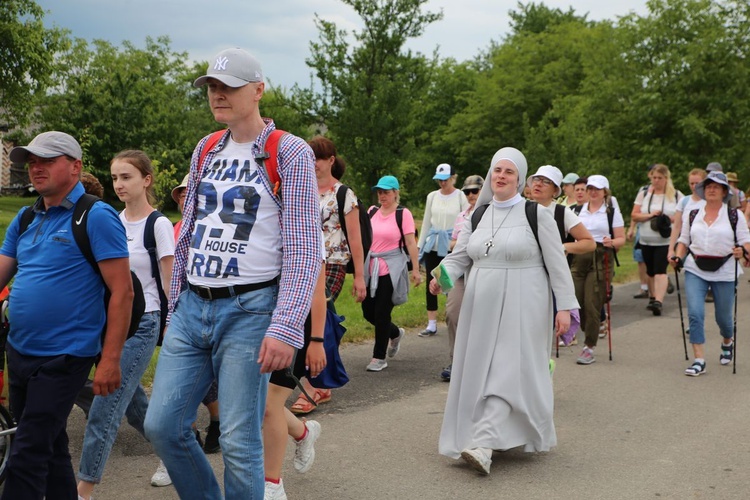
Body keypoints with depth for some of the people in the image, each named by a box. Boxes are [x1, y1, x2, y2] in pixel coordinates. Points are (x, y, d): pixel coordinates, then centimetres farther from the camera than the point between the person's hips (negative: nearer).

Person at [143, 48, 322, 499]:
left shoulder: (290, 153, -5)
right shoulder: (205, 151, 14)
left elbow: (304, 250, -11)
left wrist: (286, 327, -19)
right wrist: (175, 306, 16)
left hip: (248, 310, -6)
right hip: (192, 309, 6)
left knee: (240, 443, -3)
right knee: (163, 425, 5)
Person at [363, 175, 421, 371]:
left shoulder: (403, 214, -5)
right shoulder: (372, 212, 9)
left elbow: (411, 243, -7)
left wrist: (415, 270, -10)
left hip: (391, 270, -5)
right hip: (370, 268, 5)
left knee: (382, 313, -4)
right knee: (368, 312, 7)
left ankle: (379, 357, 10)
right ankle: (395, 333, 36)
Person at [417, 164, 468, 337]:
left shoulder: (461, 196, -4)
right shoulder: (432, 196, 9)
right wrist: (419, 246, 12)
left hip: (452, 246, -4)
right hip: (433, 245, 4)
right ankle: (432, 324, 11)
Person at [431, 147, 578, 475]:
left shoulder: (535, 214, -4)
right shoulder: (478, 216, 11)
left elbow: (557, 264, -4)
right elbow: (459, 256, 10)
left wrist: (565, 306, -8)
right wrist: (442, 276, -12)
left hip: (521, 307, -6)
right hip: (483, 307, 6)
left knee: (508, 371, -11)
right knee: (479, 371, 6)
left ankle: (482, 444, -19)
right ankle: (507, 435, 22)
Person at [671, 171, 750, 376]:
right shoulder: (692, 215, 8)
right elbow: (684, 240, 13)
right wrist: (678, 257, -5)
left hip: (724, 272, -1)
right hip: (695, 271, 1)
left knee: (723, 316, 10)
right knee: (695, 314, -13)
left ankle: (727, 343, 44)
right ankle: (699, 360, -8)